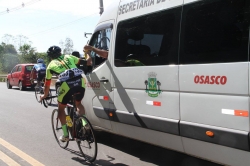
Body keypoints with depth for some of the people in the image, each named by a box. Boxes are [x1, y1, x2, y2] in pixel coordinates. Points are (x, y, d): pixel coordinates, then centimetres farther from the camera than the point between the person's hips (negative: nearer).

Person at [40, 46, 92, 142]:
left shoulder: (51, 65, 22)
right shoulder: (68, 57, 26)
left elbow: (47, 84, 27)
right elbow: (87, 62, 25)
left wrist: (44, 96, 45)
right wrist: (88, 56, 49)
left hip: (67, 85, -3)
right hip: (80, 82, 3)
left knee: (61, 109, 21)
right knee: (78, 103, 32)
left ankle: (65, 135, 20)